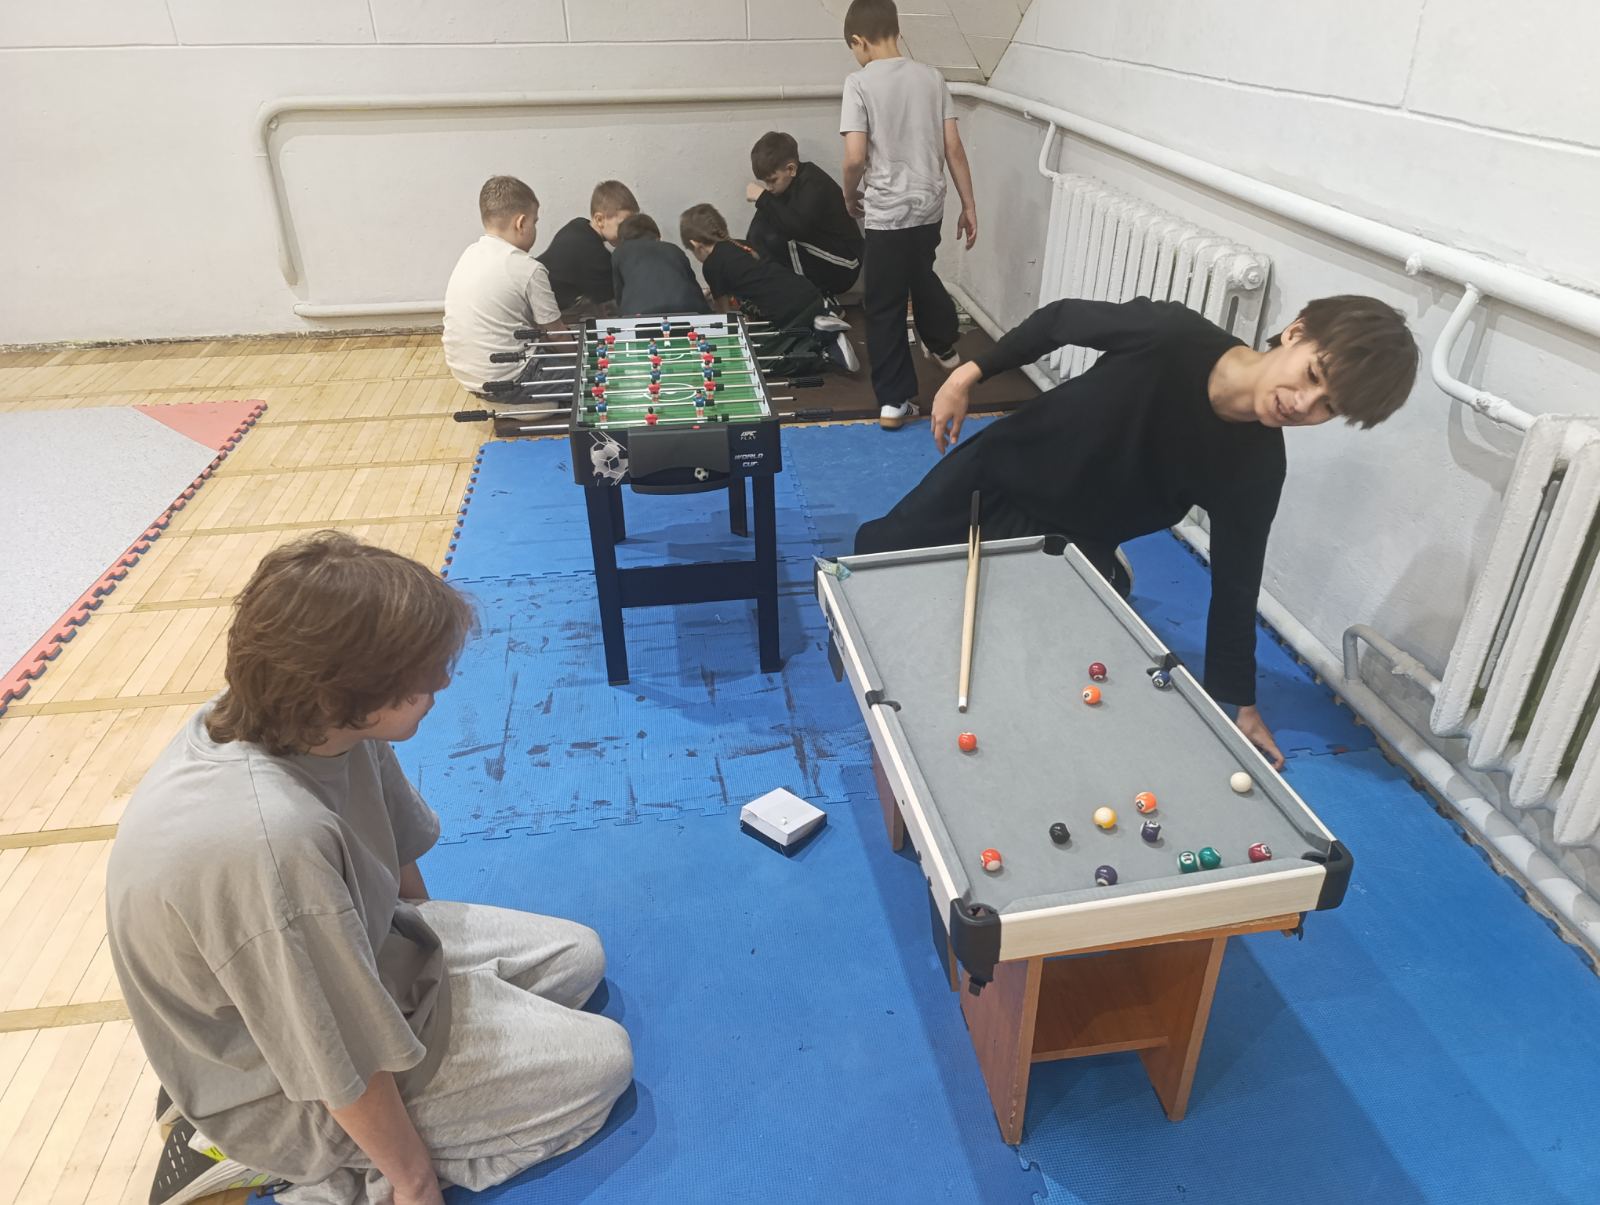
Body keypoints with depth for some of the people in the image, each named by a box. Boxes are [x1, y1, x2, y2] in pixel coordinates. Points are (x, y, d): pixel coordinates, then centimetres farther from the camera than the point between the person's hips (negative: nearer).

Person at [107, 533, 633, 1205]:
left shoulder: (295, 719, -16)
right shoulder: (271, 844, -42)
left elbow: (395, 855, 3)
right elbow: (344, 1067, -27)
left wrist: (431, 939, 19)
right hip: (292, 1083, -8)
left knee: (576, 956, 13)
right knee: (601, 1061, -5)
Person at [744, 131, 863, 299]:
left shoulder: (814, 184, -20)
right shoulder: (783, 184, 5)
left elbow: (798, 227, -38)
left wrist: (763, 198, -29)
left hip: (841, 268, -9)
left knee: (775, 241, -26)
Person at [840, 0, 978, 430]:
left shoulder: (860, 83, -10)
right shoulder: (932, 77, 4)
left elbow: (855, 157, -17)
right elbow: (953, 149, 2)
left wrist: (850, 195, 3)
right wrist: (969, 206, 8)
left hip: (887, 213, -5)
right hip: (929, 207, 6)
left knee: (885, 308, 5)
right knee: (921, 276, 32)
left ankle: (894, 401, 7)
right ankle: (944, 347, 52)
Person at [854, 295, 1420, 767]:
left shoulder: (1255, 471, -23)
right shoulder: (1171, 334, -30)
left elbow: (1235, 585, -11)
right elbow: (1061, 318, -13)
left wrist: (1240, 702, -5)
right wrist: (971, 372, -12)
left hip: (1068, 546, 0)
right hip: (995, 470, 0)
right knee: (875, 556, 12)